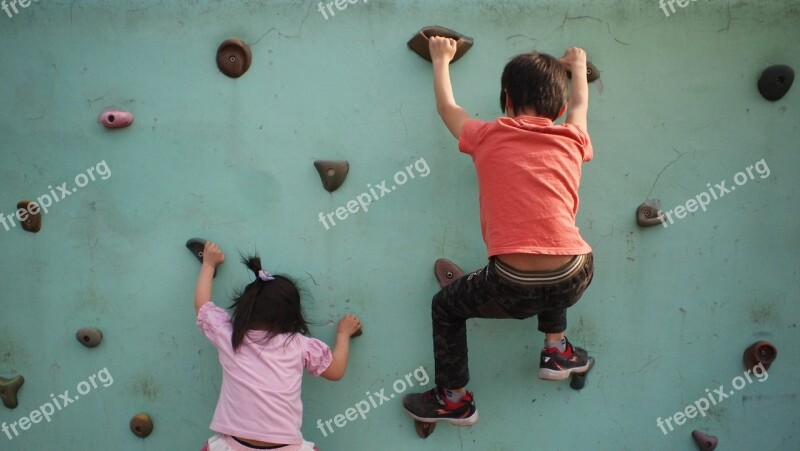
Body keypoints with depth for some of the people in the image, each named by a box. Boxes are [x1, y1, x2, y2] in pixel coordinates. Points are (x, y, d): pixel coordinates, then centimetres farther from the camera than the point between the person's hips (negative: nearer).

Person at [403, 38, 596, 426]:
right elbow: (579, 105, 36)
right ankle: (556, 350, 39)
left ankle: (455, 399, 34)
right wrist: (577, 67, 56)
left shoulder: (488, 137, 6)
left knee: (445, 306, 25)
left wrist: (441, 60, 44)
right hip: (574, 281, 4)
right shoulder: (571, 140, 12)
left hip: (514, 290, -3)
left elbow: (447, 108, 27)